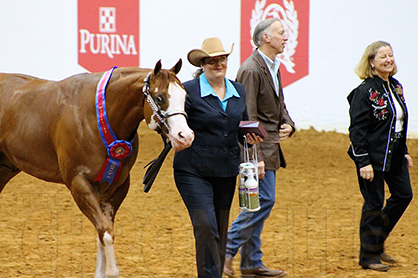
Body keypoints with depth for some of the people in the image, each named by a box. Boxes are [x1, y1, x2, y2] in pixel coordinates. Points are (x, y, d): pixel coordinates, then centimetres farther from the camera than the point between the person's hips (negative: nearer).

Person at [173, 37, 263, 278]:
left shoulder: (239, 91, 10)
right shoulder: (189, 91, -7)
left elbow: (243, 129, 19)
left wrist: (250, 138, -3)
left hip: (227, 171, 6)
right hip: (194, 171, -6)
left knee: (221, 229, 11)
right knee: (206, 225, -15)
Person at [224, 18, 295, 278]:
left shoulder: (272, 67, 14)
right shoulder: (251, 70, -17)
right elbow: (248, 119, -20)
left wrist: (288, 124, 0)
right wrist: (256, 158, -23)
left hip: (270, 145, 10)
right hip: (258, 146, -10)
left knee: (259, 203, 11)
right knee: (264, 200, -11)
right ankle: (226, 251, -4)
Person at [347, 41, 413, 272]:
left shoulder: (396, 88, 10)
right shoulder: (365, 92, -14)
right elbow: (357, 129, -16)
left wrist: (404, 151, 17)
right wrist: (363, 162, -20)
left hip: (394, 156, 8)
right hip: (373, 157, -8)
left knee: (403, 195, 11)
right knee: (374, 204, -1)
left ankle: (377, 241, 27)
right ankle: (369, 255, 10)